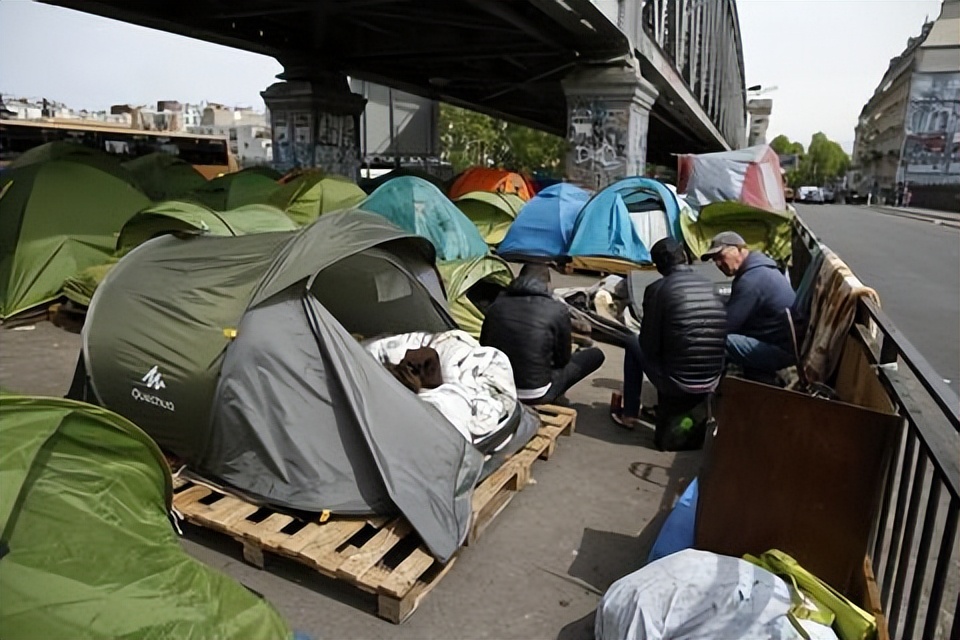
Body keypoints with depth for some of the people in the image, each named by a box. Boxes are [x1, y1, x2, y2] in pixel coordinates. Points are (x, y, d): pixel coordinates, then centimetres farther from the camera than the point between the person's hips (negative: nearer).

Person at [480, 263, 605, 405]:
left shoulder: (498, 304, -2)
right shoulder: (557, 310, -14)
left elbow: (484, 346, 11)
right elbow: (562, 360, 0)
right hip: (535, 395, -4)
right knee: (596, 354, 12)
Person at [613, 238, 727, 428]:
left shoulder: (657, 289, -11)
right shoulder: (711, 286, 5)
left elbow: (649, 345, -7)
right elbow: (717, 339, 14)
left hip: (675, 382, -5)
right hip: (711, 382, 5)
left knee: (633, 344, 21)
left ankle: (630, 414, 26)